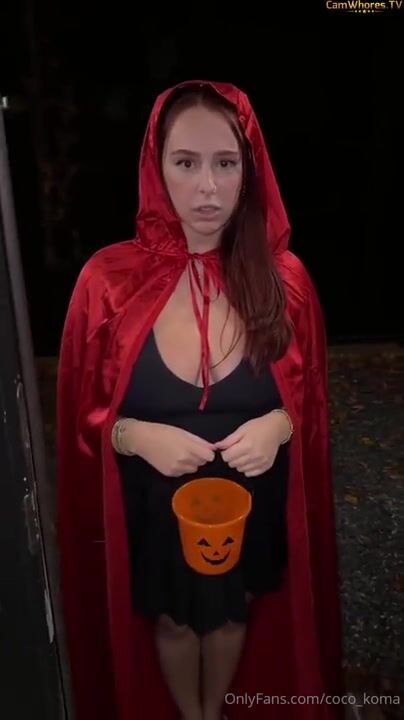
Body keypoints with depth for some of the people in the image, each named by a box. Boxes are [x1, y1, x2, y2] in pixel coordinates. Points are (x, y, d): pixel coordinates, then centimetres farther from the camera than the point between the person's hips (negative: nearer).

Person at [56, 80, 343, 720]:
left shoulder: (284, 277, -12)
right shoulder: (108, 279, -17)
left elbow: (310, 397, 0)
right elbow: (83, 414, -7)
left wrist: (279, 425, -21)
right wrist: (135, 435, -26)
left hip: (252, 504, 2)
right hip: (155, 508, -1)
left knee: (233, 613, 28)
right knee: (172, 620, 25)